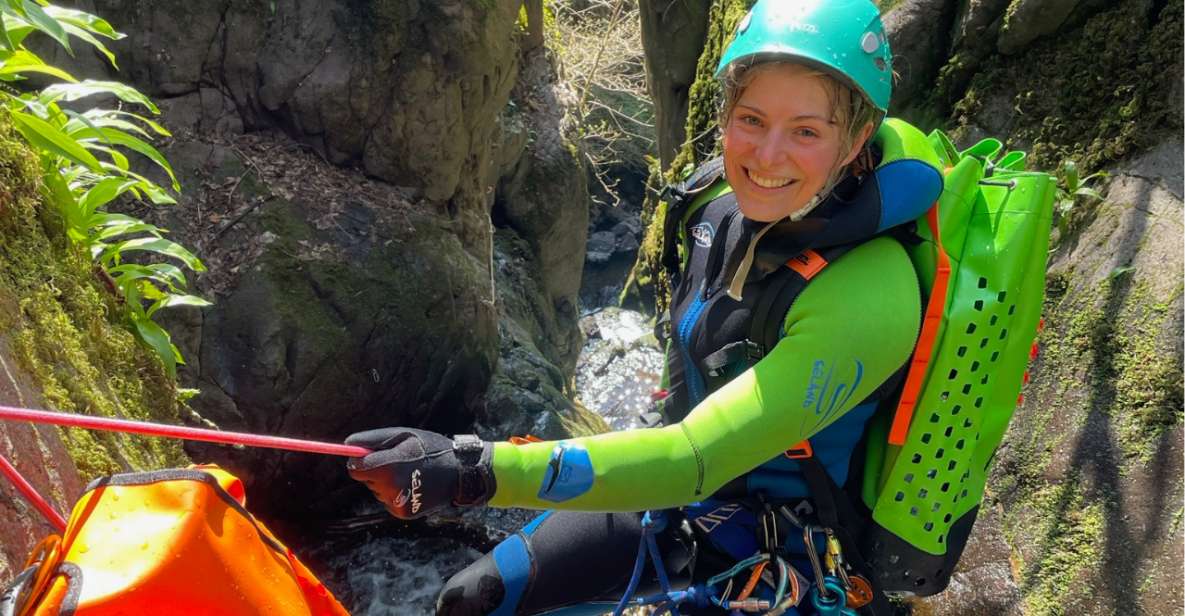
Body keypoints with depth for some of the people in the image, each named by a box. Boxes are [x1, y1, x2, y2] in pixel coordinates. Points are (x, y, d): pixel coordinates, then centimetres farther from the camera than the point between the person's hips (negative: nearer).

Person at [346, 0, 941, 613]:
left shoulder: (865, 301, -32)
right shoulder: (726, 201, -11)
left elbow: (694, 460, -36)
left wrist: (472, 471, -42)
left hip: (765, 556, -5)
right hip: (679, 486, 6)